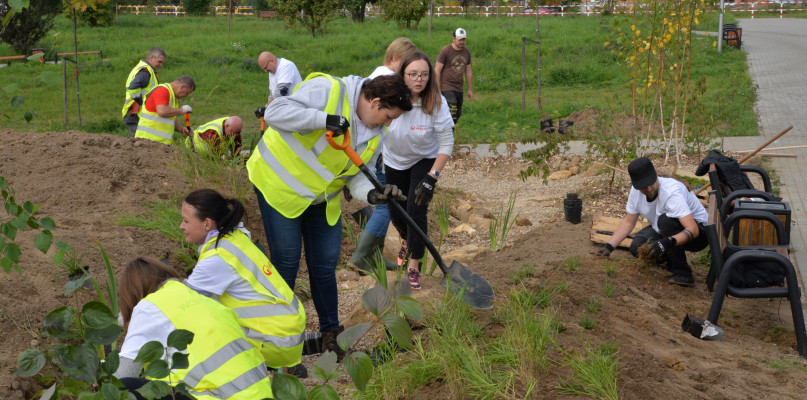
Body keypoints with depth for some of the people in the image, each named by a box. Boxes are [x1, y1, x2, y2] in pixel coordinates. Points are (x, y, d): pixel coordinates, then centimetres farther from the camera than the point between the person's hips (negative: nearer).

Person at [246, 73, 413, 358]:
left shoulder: (375, 133, -1)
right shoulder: (328, 90, -25)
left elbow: (355, 175, -1)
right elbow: (275, 113, -33)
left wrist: (372, 194, -22)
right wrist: (323, 119, -40)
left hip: (322, 198, 7)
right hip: (280, 185, -7)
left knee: (325, 265, 10)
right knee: (286, 263, -2)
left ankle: (331, 333, 25)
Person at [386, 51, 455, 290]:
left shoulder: (436, 102, -27)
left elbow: (447, 143, -23)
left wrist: (431, 178, -28)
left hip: (425, 161, -2)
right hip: (394, 162, 2)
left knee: (416, 210, -15)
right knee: (396, 212, 11)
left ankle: (414, 266, 4)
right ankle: (406, 241, 48)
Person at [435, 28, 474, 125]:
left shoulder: (466, 52, 10)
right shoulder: (445, 51, -8)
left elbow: (468, 72, 17)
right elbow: (437, 71, -8)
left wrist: (470, 90, 16)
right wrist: (438, 90, -12)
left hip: (459, 89, 6)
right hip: (447, 88, -6)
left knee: (458, 113, 4)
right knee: (452, 111, -18)